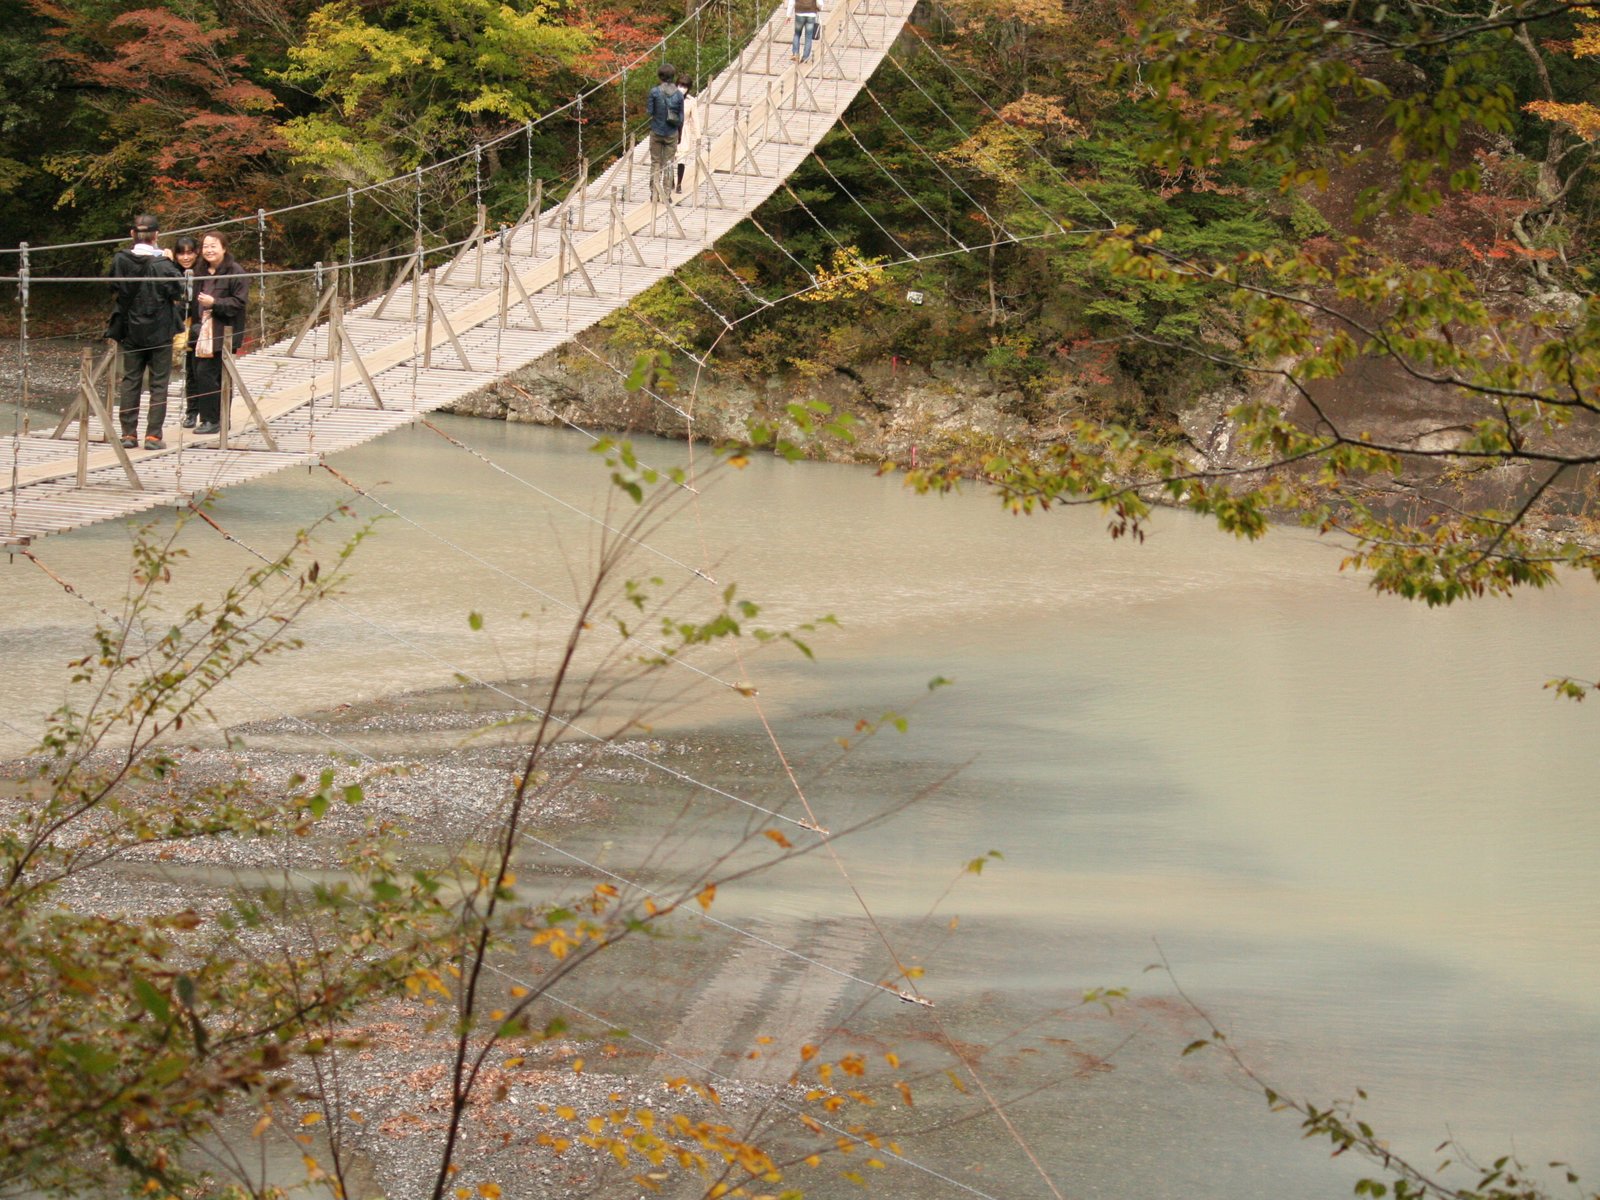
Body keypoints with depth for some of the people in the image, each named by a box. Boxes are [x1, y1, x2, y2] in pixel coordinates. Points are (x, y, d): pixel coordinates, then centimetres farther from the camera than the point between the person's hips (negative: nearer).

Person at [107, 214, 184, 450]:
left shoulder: (120, 260, -6)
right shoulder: (161, 264, -17)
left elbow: (114, 289, 6)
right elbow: (177, 291, -9)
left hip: (131, 330, 3)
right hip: (159, 331, -3)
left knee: (130, 380, 11)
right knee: (159, 383, 3)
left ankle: (128, 433, 10)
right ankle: (153, 435, 0)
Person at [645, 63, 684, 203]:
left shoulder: (655, 91, -9)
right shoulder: (679, 94, -3)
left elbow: (649, 111, -6)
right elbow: (681, 117, 2)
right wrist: (680, 134, 11)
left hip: (657, 132, -1)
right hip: (672, 133, 1)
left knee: (655, 162, 8)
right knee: (668, 163, 7)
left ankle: (655, 193, 4)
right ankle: (667, 194, 7)